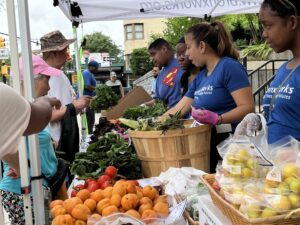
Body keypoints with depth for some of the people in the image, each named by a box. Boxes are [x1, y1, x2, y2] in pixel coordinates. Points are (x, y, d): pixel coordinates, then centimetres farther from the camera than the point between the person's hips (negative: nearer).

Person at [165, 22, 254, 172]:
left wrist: (217, 119, -30)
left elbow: (248, 107, -19)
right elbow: (178, 110, 17)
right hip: (207, 144, 8)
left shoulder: (229, 66, -12)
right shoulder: (200, 77, 14)